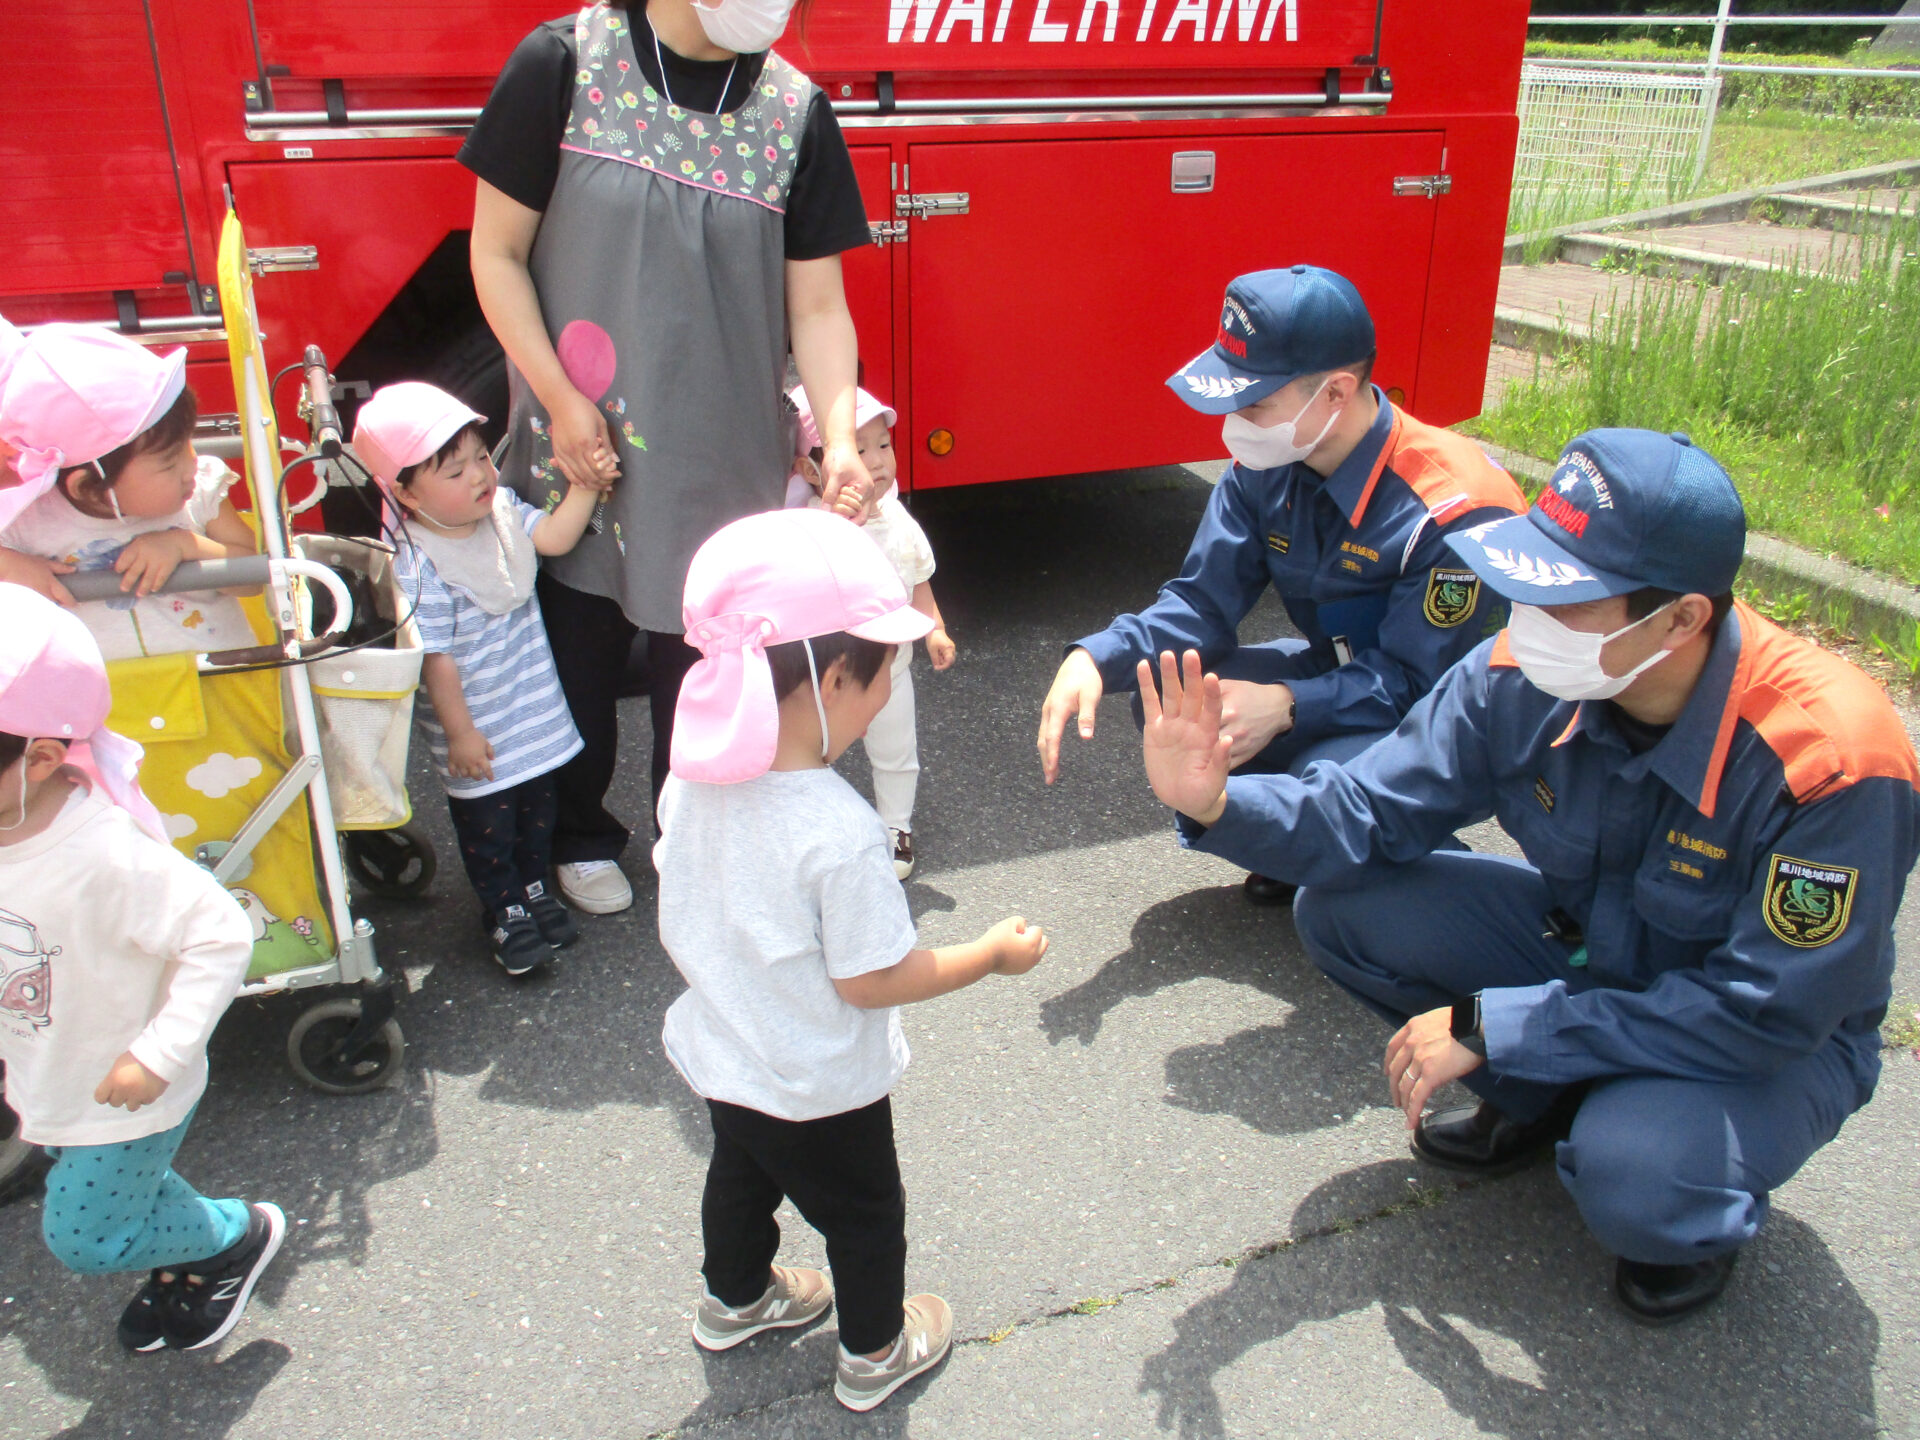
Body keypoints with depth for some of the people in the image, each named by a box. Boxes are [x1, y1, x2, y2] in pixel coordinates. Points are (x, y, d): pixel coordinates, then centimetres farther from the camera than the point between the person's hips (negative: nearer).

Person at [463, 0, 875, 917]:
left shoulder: (795, 110, -2)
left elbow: (817, 306, -4)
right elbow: (497, 254, -4)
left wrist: (839, 435, -19)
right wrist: (561, 400, -12)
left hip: (726, 459, 1)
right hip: (578, 450, -1)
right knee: (578, 652, 14)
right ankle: (580, 837, 39)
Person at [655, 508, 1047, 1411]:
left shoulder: (693, 781, -15)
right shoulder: (840, 834, -37)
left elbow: (684, 920, -1)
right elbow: (873, 981, -26)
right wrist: (993, 955, -14)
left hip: (719, 1057, 7)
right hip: (818, 1091, -6)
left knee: (739, 1177, 32)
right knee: (863, 1216, 20)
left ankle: (735, 1300, 58)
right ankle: (875, 1353, 44)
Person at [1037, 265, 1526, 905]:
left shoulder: (1453, 510, -30)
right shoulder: (1264, 469, -11)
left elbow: (1417, 680, -26)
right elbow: (1202, 603, -10)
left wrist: (1288, 705, -40)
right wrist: (1098, 658, -28)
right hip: (1340, 673, 7)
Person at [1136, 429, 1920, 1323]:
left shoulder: (1829, 760, -33)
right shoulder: (1524, 679, -20)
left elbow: (1768, 1013, -30)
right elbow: (1370, 815, -12)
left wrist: (1491, 1027, -29)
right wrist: (1218, 805, -33)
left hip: (1778, 1042, -4)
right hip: (1589, 949, 5)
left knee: (1631, 1176, -36)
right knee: (1340, 906, -14)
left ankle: (1707, 1209, 3)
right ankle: (1545, 1100, 9)